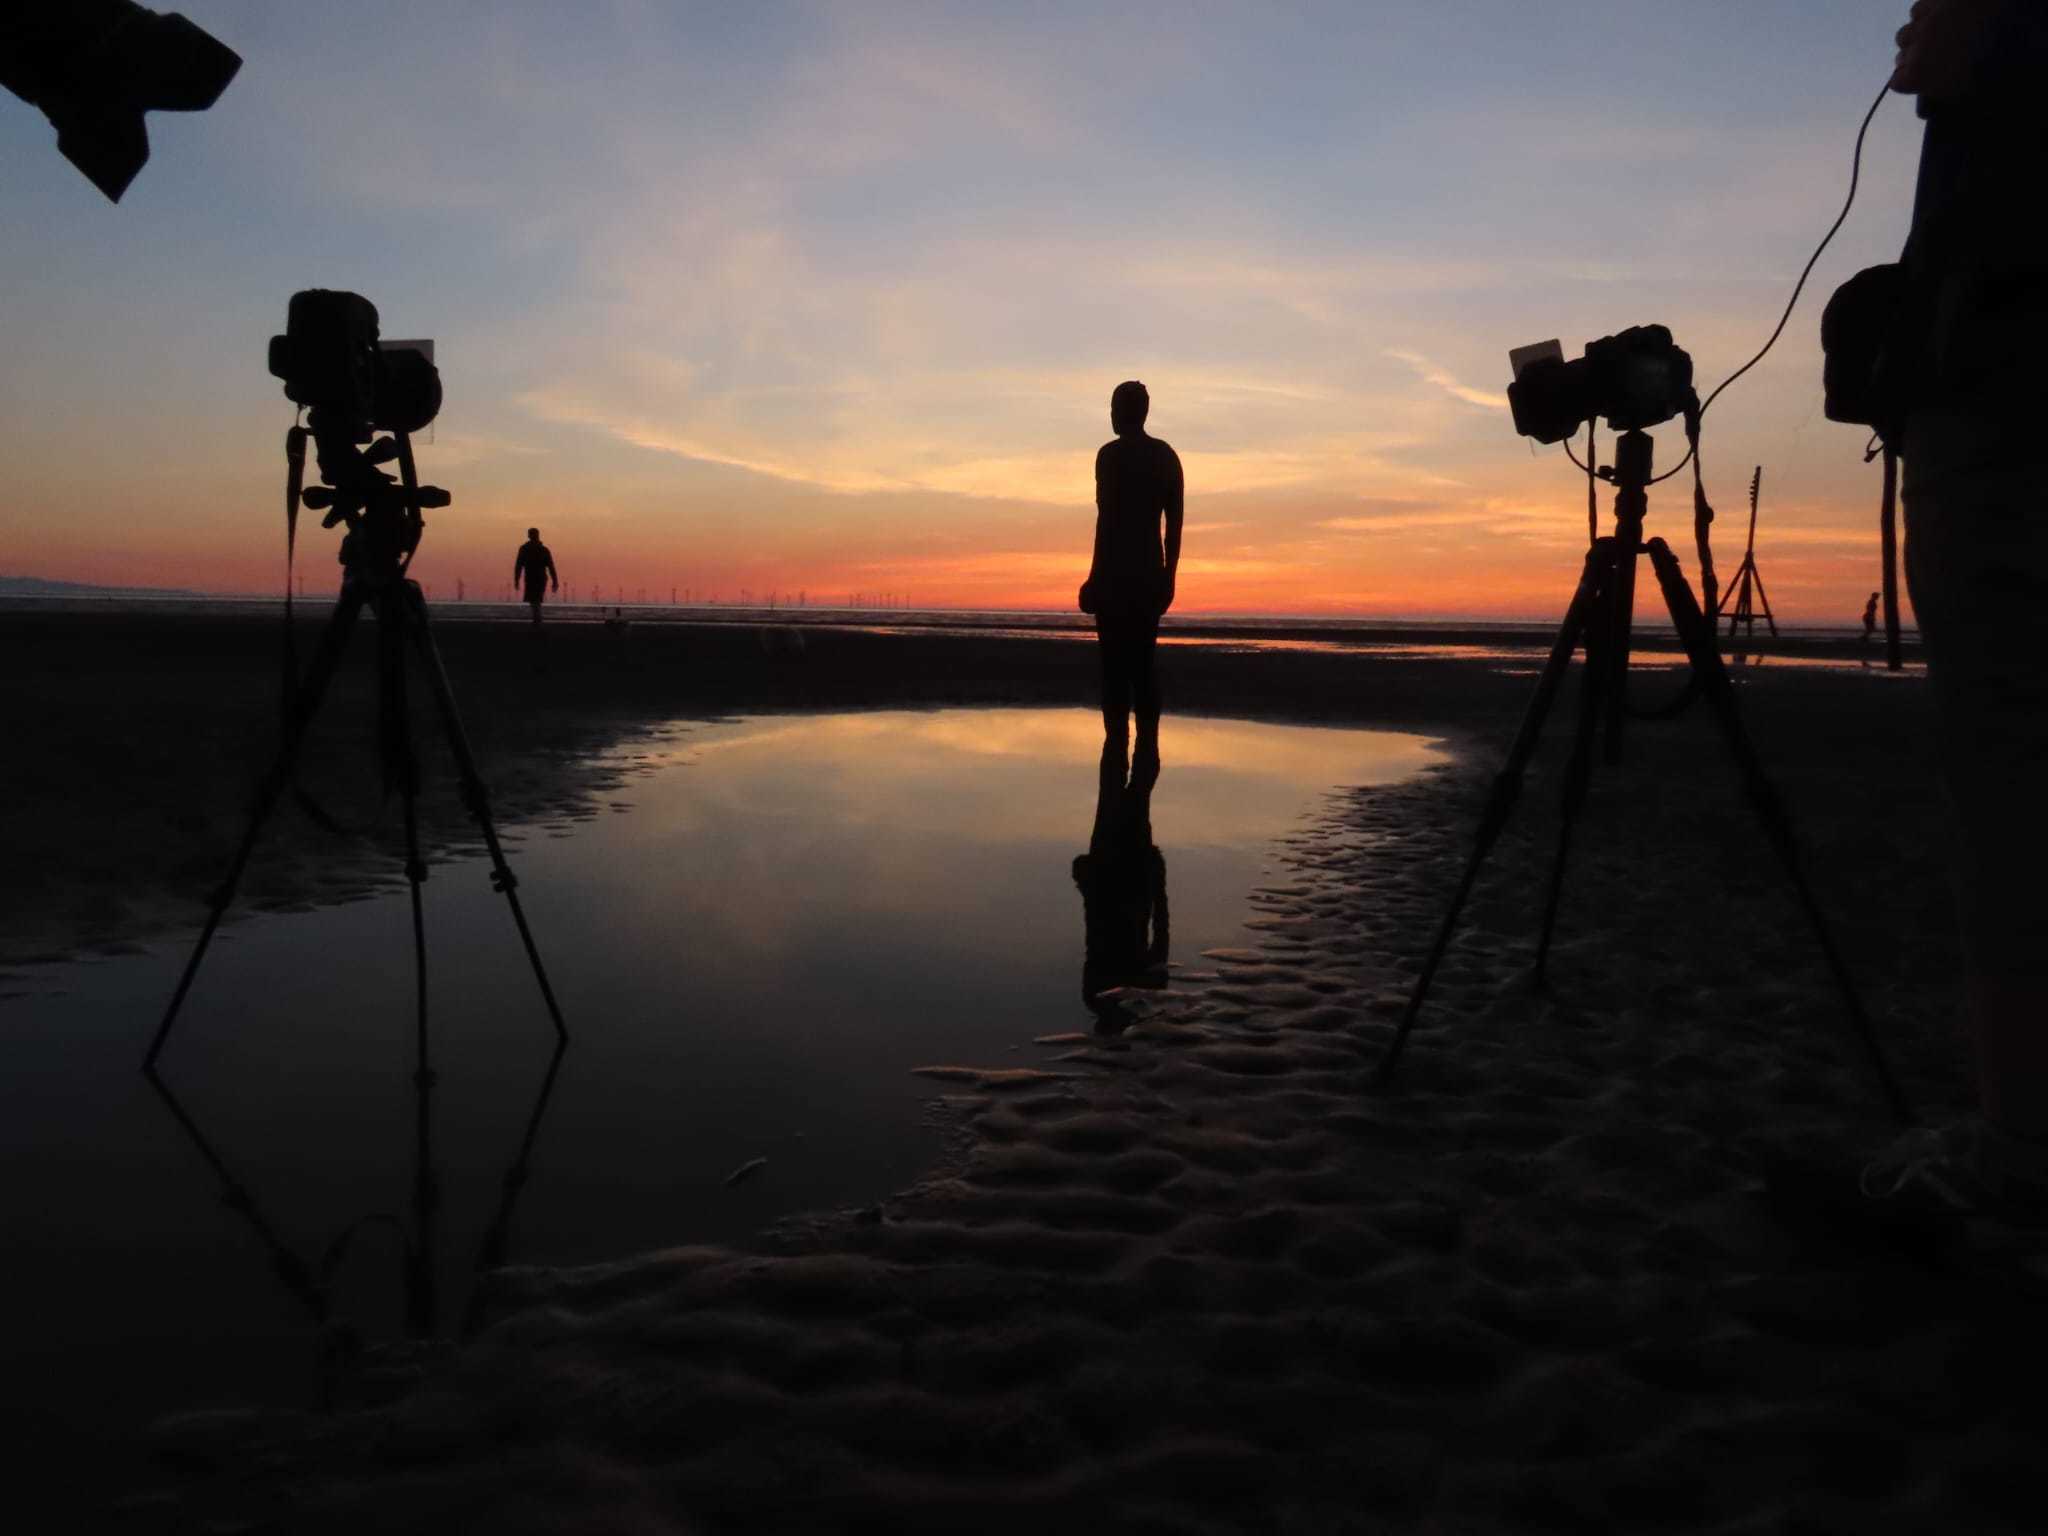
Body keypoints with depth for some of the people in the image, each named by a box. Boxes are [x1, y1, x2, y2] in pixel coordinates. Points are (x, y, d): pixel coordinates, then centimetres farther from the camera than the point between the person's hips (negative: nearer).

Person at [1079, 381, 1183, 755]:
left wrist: (1095, 577, -11)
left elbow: (1107, 518, -13)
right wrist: (1168, 575, 17)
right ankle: (1148, 744, 8)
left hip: (1117, 574, -6)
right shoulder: (1167, 456, 12)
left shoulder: (1111, 454, -7)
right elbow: (1175, 522, 12)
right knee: (1143, 662, 10)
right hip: (1151, 574, 6)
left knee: (1115, 662, -5)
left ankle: (1117, 742, -7)